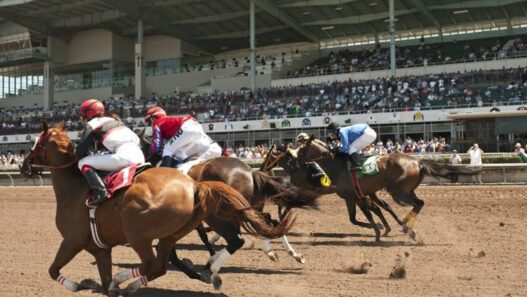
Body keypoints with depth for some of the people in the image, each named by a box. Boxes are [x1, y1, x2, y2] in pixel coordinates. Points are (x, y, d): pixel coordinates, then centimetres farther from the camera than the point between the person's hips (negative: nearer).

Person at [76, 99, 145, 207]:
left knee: (83, 163, 3)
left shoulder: (91, 125, 11)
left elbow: (80, 152, 5)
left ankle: (99, 190, -18)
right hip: (139, 156, 7)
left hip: (123, 156, -7)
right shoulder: (114, 120, 29)